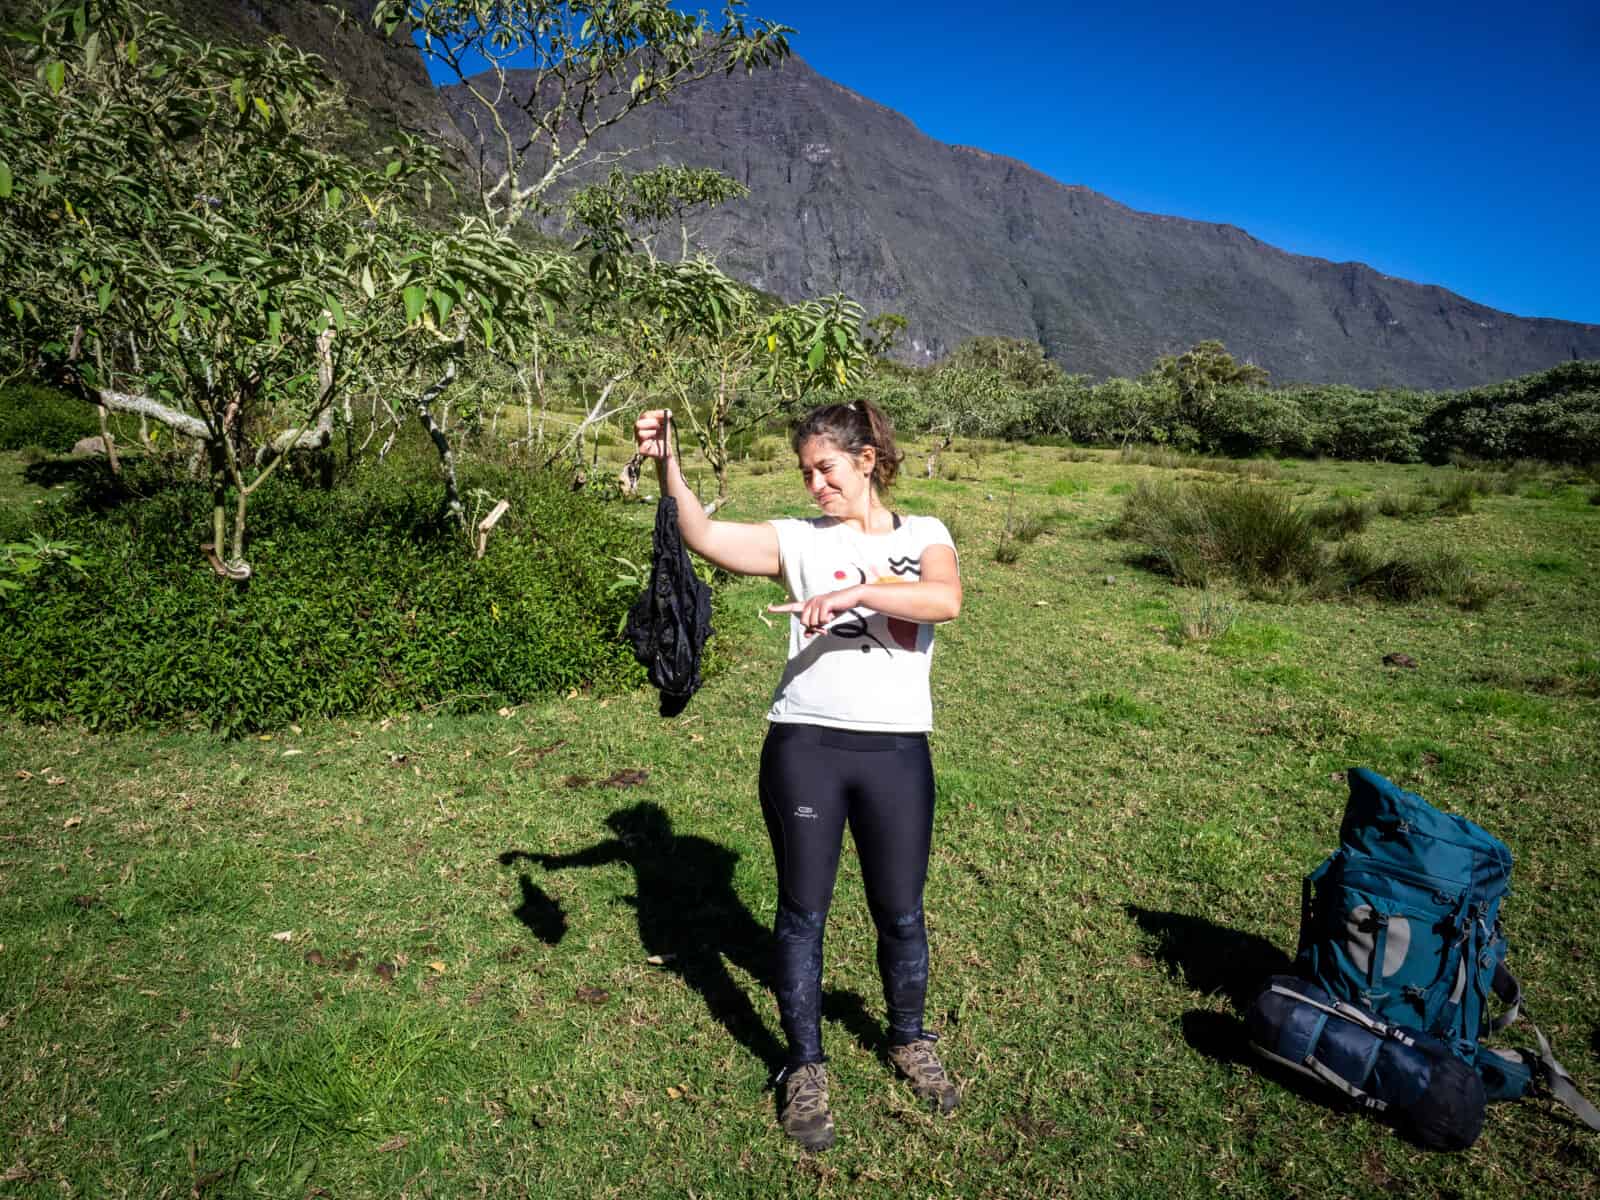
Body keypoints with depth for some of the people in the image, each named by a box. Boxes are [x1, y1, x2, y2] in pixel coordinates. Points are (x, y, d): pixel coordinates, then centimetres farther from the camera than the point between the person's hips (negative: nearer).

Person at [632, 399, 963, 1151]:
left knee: (900, 912, 15)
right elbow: (704, 537, -13)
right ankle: (805, 1068, 32)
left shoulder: (923, 535, 5)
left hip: (897, 751, 1)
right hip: (804, 747, 0)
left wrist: (855, 591, -27)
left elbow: (947, 599, -17)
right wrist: (667, 465, -27)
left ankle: (910, 1042, 42)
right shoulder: (800, 540, 2)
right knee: (802, 913, 11)